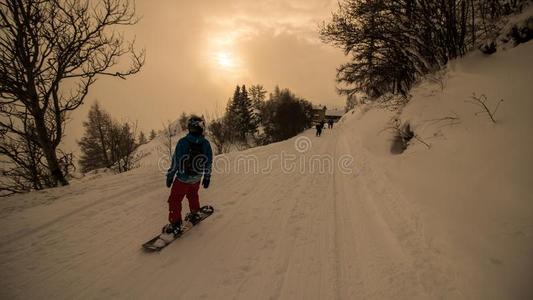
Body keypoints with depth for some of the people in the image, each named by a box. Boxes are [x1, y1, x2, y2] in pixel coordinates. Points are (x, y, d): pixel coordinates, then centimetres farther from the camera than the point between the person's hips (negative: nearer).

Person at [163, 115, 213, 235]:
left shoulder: (183, 142, -21)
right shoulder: (206, 144, -11)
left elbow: (175, 161, -15)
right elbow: (209, 163, -2)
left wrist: (170, 176, -2)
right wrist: (207, 177, 12)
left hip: (182, 178, -4)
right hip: (197, 178, 4)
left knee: (175, 200, 12)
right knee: (193, 195, 30)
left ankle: (175, 224, 17)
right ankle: (194, 215, 44)